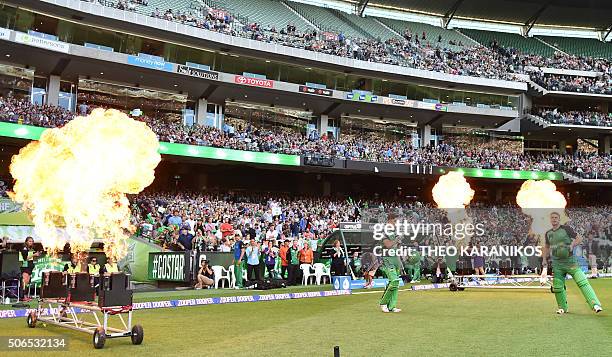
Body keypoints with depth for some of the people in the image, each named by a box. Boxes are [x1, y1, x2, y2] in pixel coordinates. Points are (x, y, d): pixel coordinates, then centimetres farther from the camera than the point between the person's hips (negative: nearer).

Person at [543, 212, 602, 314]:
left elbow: (579, 238, 2)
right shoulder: (548, 234, 13)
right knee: (557, 287, 3)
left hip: (570, 261, -4)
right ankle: (562, 308, 22)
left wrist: (572, 245, -16)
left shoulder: (566, 228, 0)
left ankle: (595, 304, -21)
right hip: (557, 264, 4)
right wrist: (544, 259, 16)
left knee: (582, 282, -16)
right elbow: (546, 247, 27)